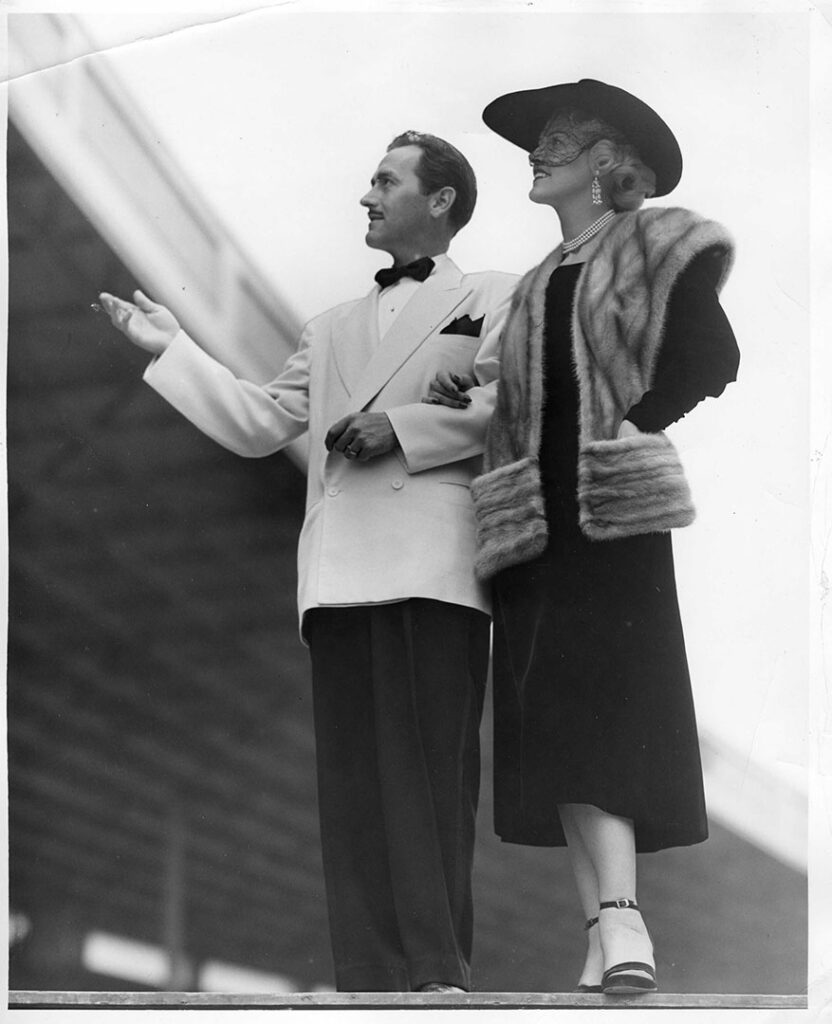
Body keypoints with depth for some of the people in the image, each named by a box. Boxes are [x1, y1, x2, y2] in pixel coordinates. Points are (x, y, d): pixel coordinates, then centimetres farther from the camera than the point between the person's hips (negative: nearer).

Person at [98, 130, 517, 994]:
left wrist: (401, 426, -9)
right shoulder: (329, 331, 30)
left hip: (431, 559, -5)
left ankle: (437, 974, -13)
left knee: (427, 773, -11)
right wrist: (171, 351, 19)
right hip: (339, 568, 6)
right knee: (351, 780, -1)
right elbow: (256, 425, 22)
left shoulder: (491, 300, 13)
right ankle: (371, 980, -2)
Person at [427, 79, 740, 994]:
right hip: (538, 523, 6)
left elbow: (709, 359, -4)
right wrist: (450, 400, 5)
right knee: (556, 722, -5)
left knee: (592, 710, -20)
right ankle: (610, 926, -6)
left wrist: (638, 423, -12)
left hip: (615, 509, -6)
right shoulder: (532, 290, 27)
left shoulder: (657, 250, 8)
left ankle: (616, 916, -27)